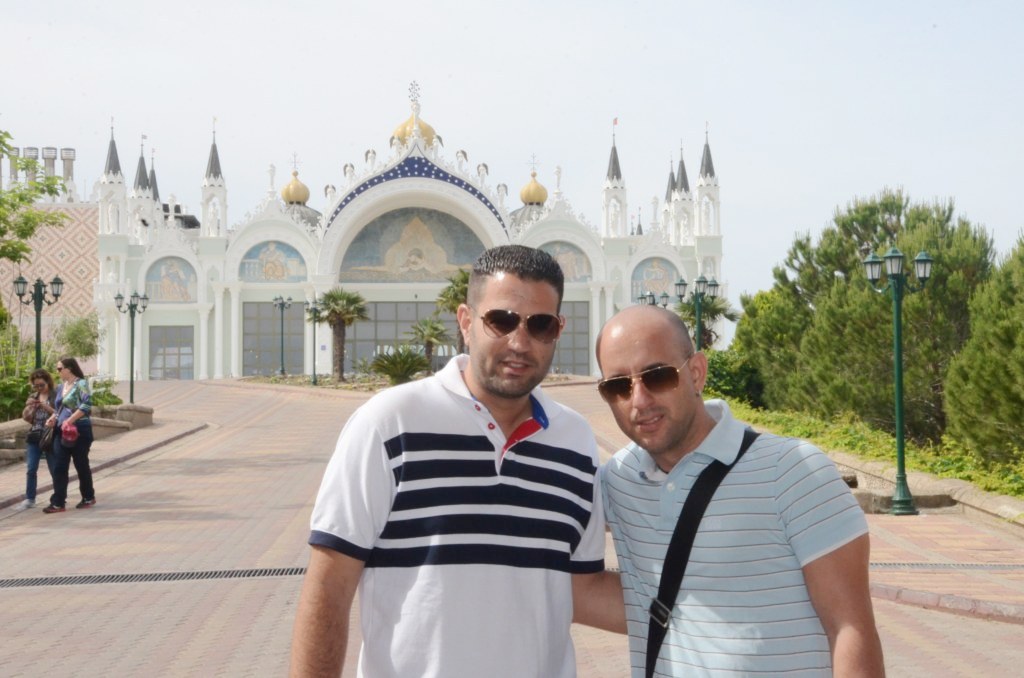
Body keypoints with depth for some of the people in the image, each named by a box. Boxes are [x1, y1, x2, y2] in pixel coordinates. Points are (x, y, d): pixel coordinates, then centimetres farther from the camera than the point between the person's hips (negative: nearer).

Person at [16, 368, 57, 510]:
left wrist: (46, 407, -19)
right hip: (34, 437, 5)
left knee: (54, 469, 2)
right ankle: (29, 499, 11)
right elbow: (25, 418, 12)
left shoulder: (55, 396, -4)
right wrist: (28, 407, -7)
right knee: (31, 469, 3)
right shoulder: (33, 396, 11)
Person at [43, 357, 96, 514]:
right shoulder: (61, 386, 13)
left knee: (81, 465, 5)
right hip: (62, 431, 7)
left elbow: (87, 405, -22)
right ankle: (58, 503, 2)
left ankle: (89, 498, 22)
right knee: (59, 467, 1)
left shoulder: (81, 384, -10)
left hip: (79, 431, -7)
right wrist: (53, 417, 4)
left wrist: (70, 420, -25)